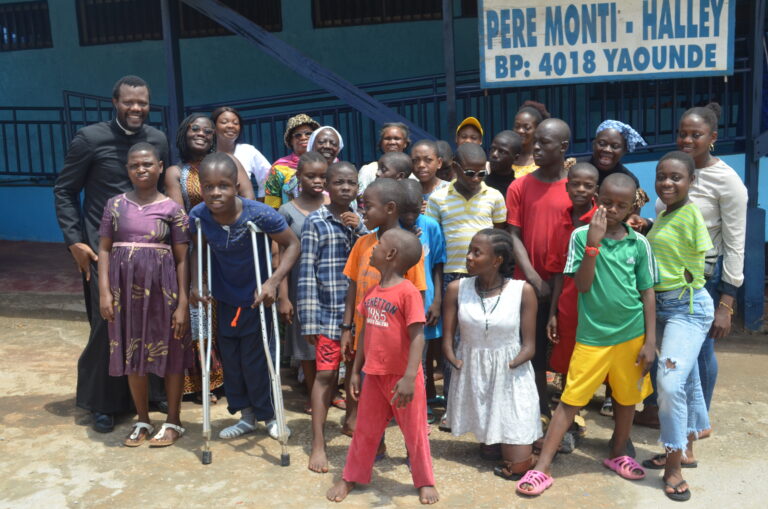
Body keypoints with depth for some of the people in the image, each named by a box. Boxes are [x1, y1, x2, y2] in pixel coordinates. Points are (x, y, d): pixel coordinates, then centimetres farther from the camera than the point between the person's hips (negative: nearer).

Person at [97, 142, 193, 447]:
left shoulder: (172, 209, -2)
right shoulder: (115, 205, 5)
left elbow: (182, 259, -3)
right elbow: (105, 249, 5)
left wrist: (183, 303, -7)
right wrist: (105, 291, -5)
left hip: (162, 288, -2)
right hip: (126, 288, 2)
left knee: (169, 353, 5)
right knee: (133, 354, 10)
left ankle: (173, 422, 20)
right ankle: (142, 421, 25)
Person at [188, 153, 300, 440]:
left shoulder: (259, 214, -27)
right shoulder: (199, 216, -15)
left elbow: (292, 245, -16)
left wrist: (274, 281, -27)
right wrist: (196, 283, -9)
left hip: (256, 297, -4)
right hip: (225, 298, 4)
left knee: (254, 359, 2)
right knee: (230, 359, 13)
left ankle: (270, 414, 27)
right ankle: (247, 415, 33)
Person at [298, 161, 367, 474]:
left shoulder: (360, 222, 11)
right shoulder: (316, 222, -4)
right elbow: (307, 272, -8)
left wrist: (358, 230, -10)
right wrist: (309, 321, -12)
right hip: (329, 311, -4)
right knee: (326, 374, -2)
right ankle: (318, 445, 6)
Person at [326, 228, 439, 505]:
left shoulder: (408, 291, -18)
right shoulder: (372, 292, 5)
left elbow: (417, 336, -21)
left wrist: (409, 378, -27)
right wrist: (356, 371, 14)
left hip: (402, 377, -6)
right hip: (375, 375, 6)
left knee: (414, 431, 11)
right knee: (366, 429, 18)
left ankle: (425, 482, 28)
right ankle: (351, 477, 33)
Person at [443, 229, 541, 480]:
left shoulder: (523, 291, -10)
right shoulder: (457, 289, -4)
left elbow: (529, 346, -6)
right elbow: (447, 339, -1)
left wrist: (509, 365, -20)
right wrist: (455, 361, -18)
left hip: (511, 375, -2)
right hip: (471, 374, 2)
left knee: (517, 466, -2)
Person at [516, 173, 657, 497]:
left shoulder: (639, 243, -1)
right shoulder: (582, 236, -6)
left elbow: (647, 293, 4)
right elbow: (582, 285, -12)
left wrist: (650, 340, 1)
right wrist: (593, 244, -22)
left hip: (631, 335, 3)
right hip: (592, 336, -2)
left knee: (627, 399, 16)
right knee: (570, 401, -1)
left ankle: (617, 455, 39)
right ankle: (542, 468, 3)